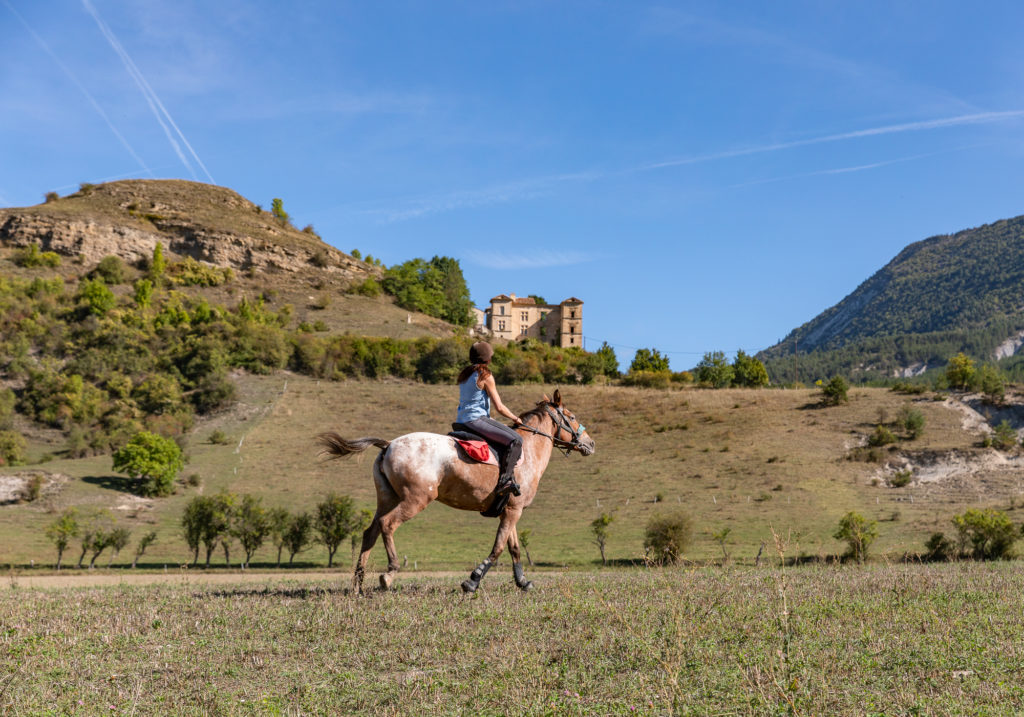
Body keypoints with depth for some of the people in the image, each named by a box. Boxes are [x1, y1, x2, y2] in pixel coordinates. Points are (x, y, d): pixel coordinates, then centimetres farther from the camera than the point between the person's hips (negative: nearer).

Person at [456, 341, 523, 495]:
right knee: (516, 440, -19)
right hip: (476, 419, -10)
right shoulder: (485, 376, -10)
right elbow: (499, 407, -10)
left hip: (462, 419, 10)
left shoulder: (464, 374, 14)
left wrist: (488, 418, 30)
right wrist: (516, 419, 5)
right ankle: (505, 481, -28)